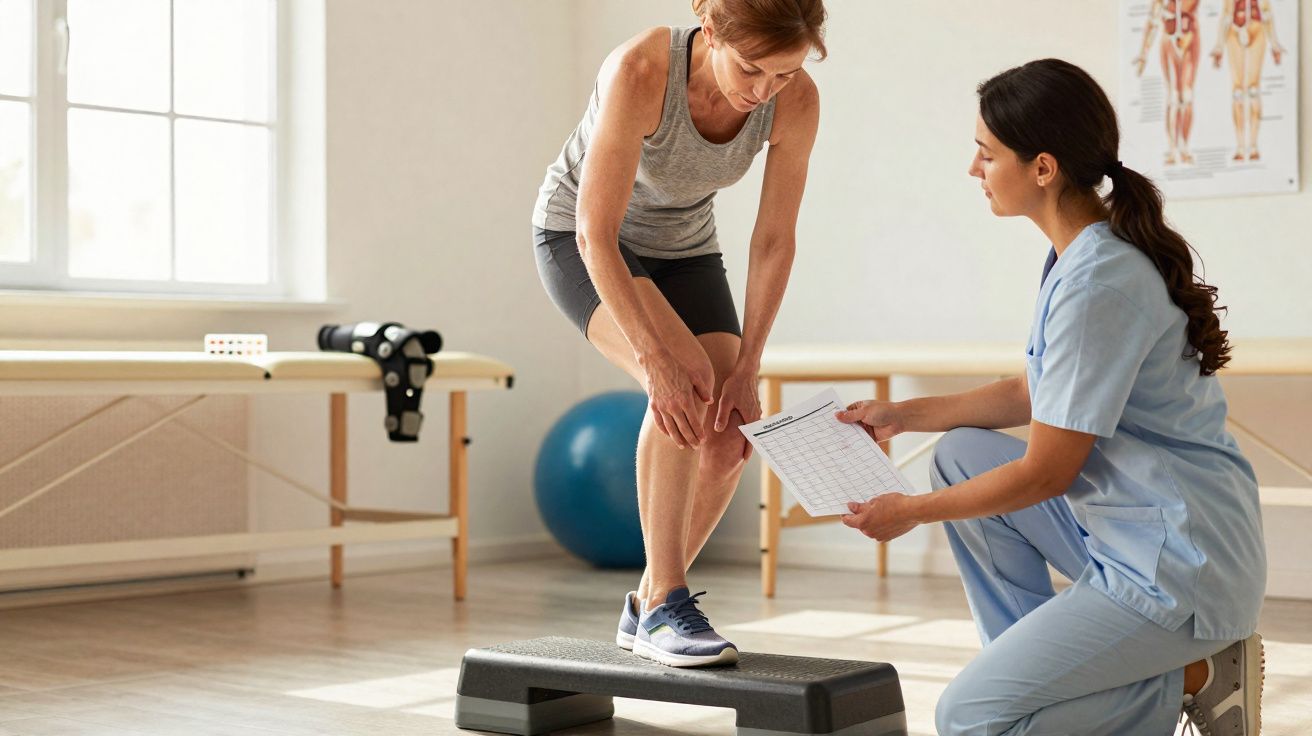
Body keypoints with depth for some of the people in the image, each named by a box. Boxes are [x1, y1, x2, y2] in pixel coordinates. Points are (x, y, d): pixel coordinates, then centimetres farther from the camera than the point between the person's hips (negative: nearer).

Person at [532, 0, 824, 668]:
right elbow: (596, 235, -33)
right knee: (684, 383, -30)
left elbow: (774, 241, -13)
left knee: (727, 441, -11)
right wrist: (658, 360, -38)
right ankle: (666, 608, -19)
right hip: (580, 241, -5)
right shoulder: (640, 70, -35)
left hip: (682, 247, 5)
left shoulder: (795, 101, -22)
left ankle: (646, 603, 12)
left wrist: (746, 367, -17)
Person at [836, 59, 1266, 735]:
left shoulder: (1097, 285, -22)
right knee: (960, 454, 13)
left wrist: (911, 512, -4)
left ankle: (1194, 679, 1)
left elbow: (1046, 473, -17)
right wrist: (903, 415, 18)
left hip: (1179, 571, -10)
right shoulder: (1084, 251, 8)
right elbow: (1035, 398, 20)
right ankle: (1042, 665, 13)